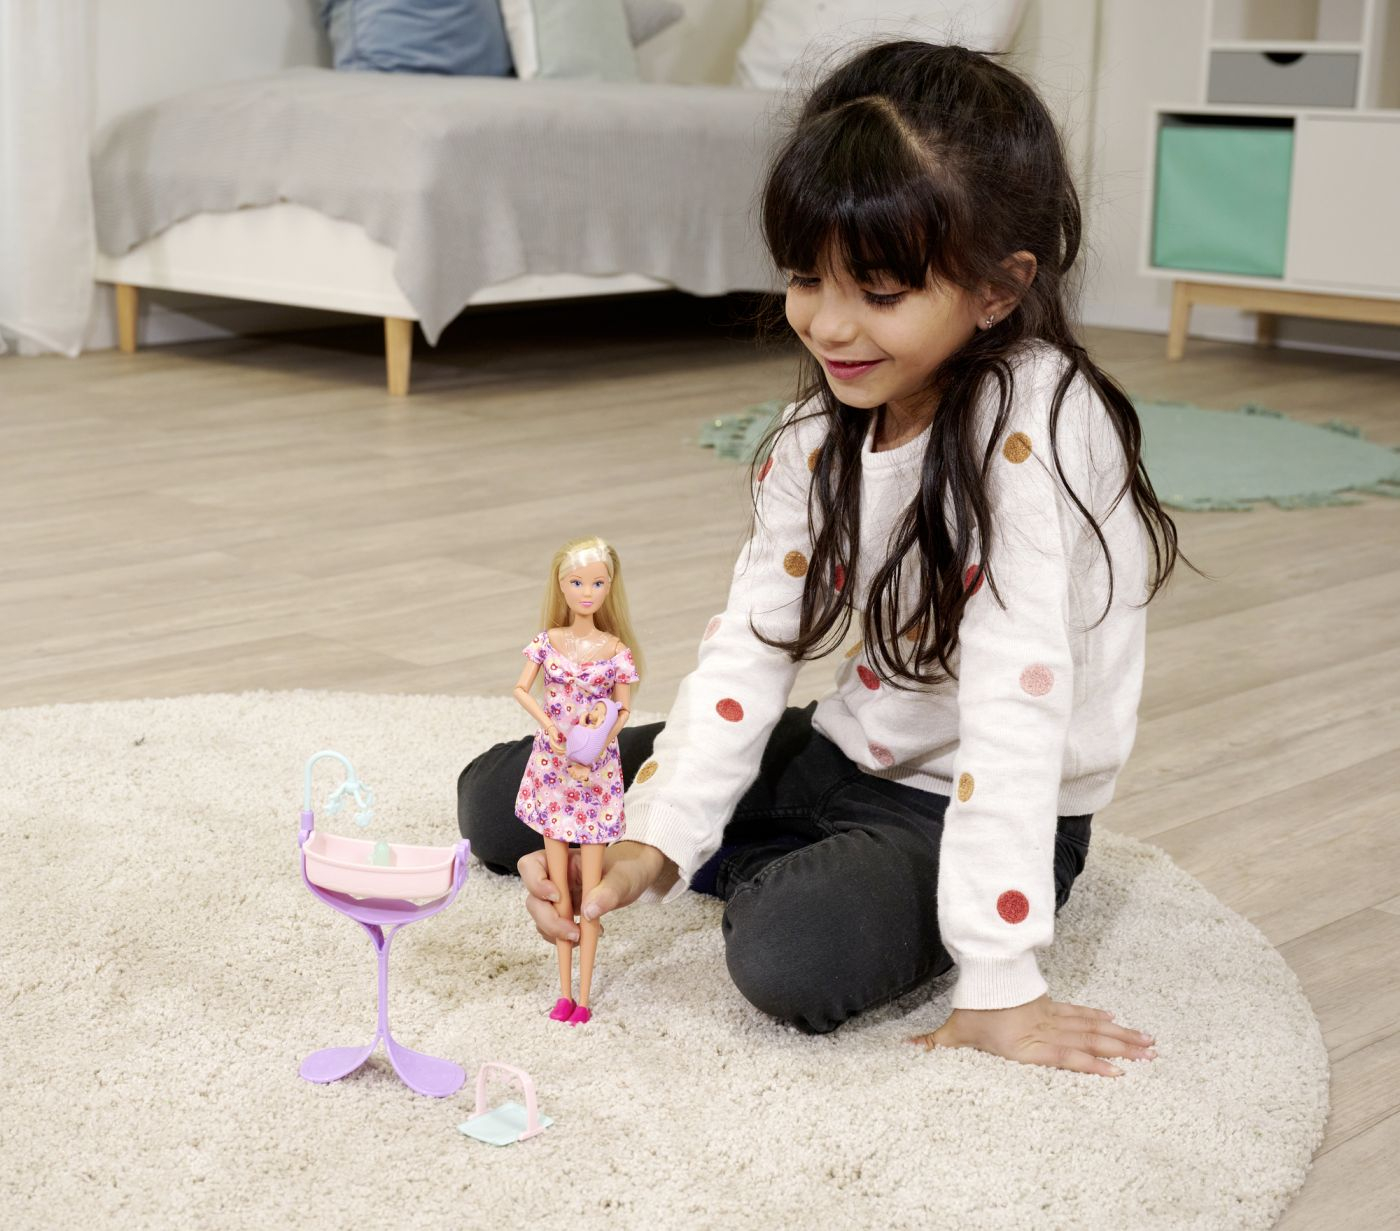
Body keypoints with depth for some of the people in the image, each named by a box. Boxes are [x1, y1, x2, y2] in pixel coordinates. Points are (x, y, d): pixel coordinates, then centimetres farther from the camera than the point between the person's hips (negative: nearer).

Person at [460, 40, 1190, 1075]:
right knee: (498, 798, 7)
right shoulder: (823, 433, -3)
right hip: (851, 754, 7)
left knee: (795, 957, -37)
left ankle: (805, 876, -4)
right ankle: (809, 862, 9)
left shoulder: (1034, 421, -26)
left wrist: (1000, 983, -33)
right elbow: (749, 645, -7)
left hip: (983, 807, -7)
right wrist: (652, 843, -20)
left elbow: (1015, 700, -32)